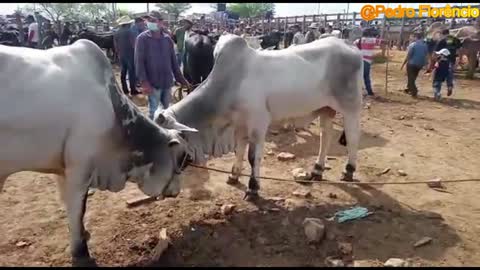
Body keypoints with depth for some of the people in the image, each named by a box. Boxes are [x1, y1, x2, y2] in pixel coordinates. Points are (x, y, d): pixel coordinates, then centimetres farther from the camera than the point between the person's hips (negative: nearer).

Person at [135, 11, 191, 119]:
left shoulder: (167, 39, 5)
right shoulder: (142, 38, -6)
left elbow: (173, 61, 11)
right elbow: (139, 61, -10)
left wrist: (181, 79, 11)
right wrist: (144, 82, -18)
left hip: (167, 82, 4)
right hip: (153, 83, -4)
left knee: (167, 110, 17)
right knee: (153, 111, 0)